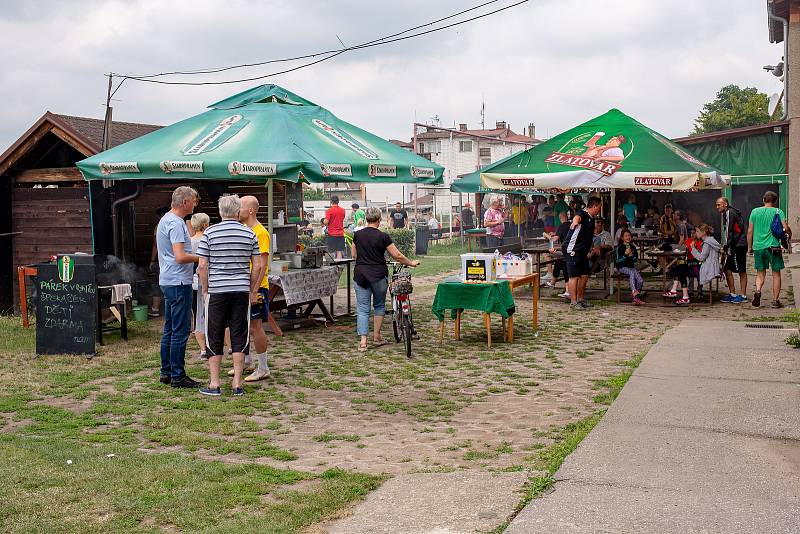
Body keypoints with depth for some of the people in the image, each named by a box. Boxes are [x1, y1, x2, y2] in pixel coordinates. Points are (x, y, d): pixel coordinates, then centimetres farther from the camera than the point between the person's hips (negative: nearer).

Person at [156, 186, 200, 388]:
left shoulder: (165, 220, 17)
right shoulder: (176, 223, -16)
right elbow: (180, 257, -24)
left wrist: (198, 256, 19)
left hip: (168, 281, 11)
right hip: (179, 282, -11)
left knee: (170, 330, 15)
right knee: (180, 331, -6)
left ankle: (166, 372, 20)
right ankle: (177, 375, -3)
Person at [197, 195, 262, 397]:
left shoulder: (210, 233, -3)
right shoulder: (250, 234, 3)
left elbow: (202, 265, -4)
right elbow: (257, 266, 4)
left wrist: (205, 289, 7)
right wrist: (253, 291, 13)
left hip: (217, 291, -1)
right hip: (242, 291, 2)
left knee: (214, 338, 7)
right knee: (239, 338, 7)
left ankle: (214, 384, 9)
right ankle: (237, 384, 7)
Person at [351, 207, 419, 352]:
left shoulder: (358, 235, 2)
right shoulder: (383, 236, -7)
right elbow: (397, 256, -4)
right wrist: (411, 263, 11)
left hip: (361, 275, 2)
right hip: (378, 275, -2)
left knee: (362, 308, 3)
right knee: (379, 306, 17)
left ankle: (363, 341, -6)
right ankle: (376, 337, 20)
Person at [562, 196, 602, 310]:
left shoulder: (591, 219, 17)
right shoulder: (582, 214, -13)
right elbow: (577, 217, -40)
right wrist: (575, 221, -64)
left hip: (582, 252, 10)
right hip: (572, 250, -10)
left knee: (584, 275, 12)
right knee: (574, 276, -7)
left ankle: (580, 299, 24)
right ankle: (573, 302, -4)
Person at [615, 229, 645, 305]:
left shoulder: (633, 247, 12)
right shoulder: (619, 247, -1)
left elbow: (636, 259, 13)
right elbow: (618, 261, -8)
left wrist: (631, 256, -8)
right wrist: (625, 254, -20)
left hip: (631, 266, 4)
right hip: (622, 267, -4)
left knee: (640, 280, -20)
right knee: (631, 272, -36)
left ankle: (636, 298, -10)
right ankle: (634, 294, -44)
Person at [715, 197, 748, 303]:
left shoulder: (730, 213, -11)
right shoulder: (724, 214, 19)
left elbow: (730, 231, -17)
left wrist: (728, 247, -18)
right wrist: (725, 246, 16)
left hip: (738, 246, -10)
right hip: (733, 247, 10)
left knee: (742, 271, -3)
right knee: (727, 270, 10)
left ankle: (743, 295, 1)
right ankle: (732, 294, 15)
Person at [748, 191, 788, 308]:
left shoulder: (755, 212, 5)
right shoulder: (778, 212, -2)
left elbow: (750, 231, 6)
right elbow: (785, 228, -10)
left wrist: (749, 247, 15)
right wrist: (789, 233, 13)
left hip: (758, 247, 2)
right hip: (773, 246, -2)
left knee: (760, 272, 14)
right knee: (776, 273, 8)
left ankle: (758, 290, -13)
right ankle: (775, 300, 7)